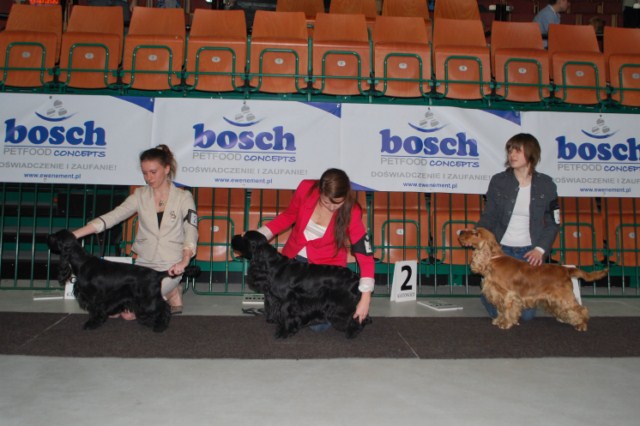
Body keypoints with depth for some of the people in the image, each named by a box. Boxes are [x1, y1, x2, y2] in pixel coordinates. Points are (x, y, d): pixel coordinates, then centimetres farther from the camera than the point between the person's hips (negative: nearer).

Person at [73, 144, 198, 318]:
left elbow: (191, 233, -13)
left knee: (130, 311, -18)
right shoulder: (140, 195, 4)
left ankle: (172, 295, 9)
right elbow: (111, 217, -4)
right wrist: (74, 234, -15)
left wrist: (184, 261, -32)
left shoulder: (183, 197, -5)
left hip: (170, 268, -4)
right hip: (144, 264, 5)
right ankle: (167, 293, 13)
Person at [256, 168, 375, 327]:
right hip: (294, 259, 3)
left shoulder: (351, 212, -25)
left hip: (327, 266, -3)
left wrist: (365, 297, -28)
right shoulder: (306, 189, -20)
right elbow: (288, 216, 1)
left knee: (318, 323, -9)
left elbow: (365, 256, -22)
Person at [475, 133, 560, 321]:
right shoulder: (498, 181, -3)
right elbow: (488, 217, 0)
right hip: (501, 249, 0)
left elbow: (552, 223, 3)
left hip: (529, 252, 1)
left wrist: (540, 249, -11)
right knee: (497, 309, -5)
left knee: (527, 313, -1)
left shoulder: (545, 184, -1)